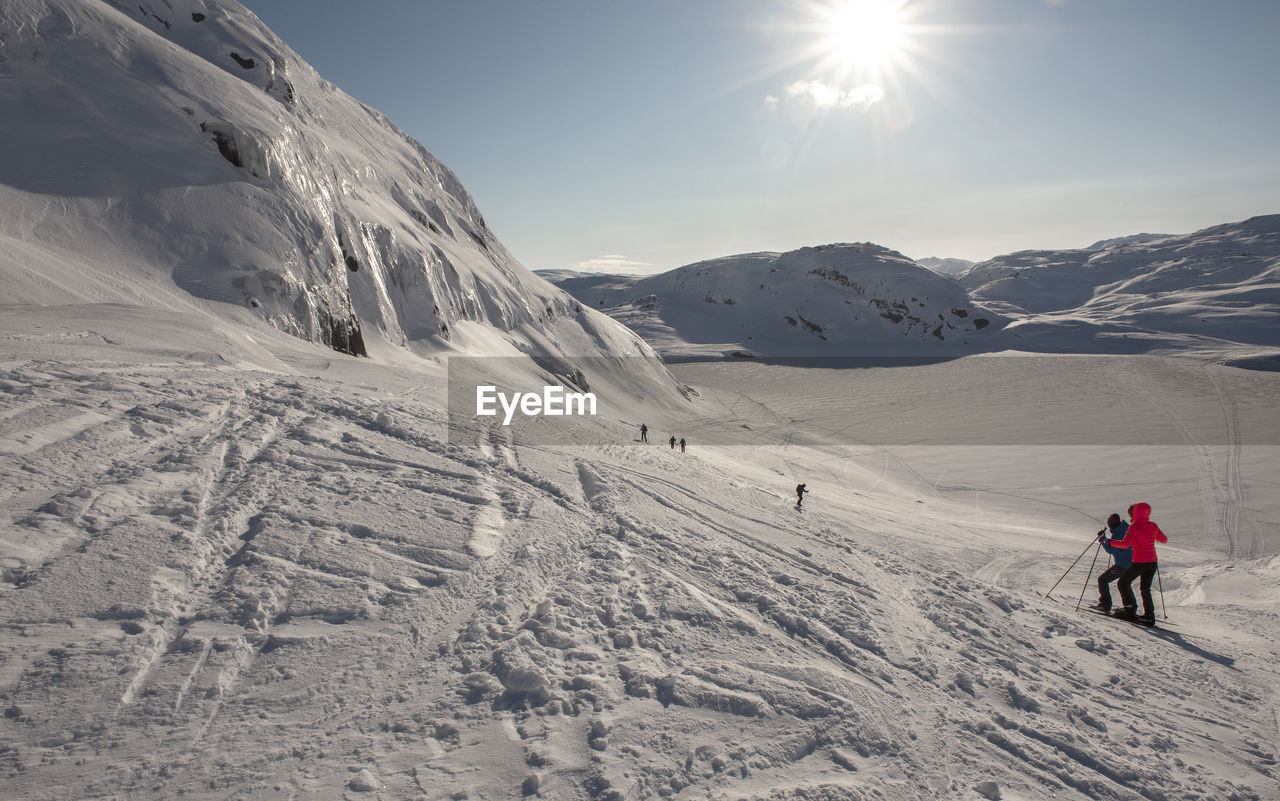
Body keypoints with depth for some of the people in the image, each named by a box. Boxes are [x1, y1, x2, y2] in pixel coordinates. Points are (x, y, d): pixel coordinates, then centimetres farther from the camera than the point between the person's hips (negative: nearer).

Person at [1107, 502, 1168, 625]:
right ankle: (1149, 616, 12)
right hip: (1153, 563, 7)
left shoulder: (1134, 527, -14)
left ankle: (1130, 610, 5)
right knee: (1145, 588, 17)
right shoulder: (1153, 526, 5)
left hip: (1139, 563, -7)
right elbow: (1164, 539, 19)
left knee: (1122, 583, 10)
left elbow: (1125, 544, -23)